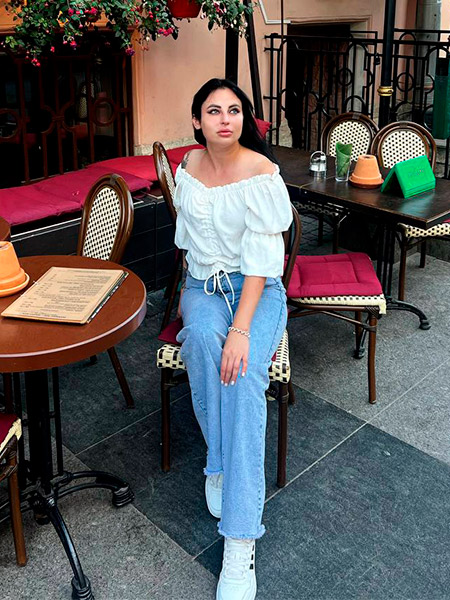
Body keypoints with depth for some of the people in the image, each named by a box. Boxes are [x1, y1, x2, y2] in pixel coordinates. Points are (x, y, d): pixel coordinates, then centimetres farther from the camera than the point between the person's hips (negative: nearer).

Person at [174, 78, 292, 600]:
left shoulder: (260, 172, -13)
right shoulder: (191, 164, 4)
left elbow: (261, 257, -20)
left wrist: (241, 329, -29)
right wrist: (188, 291, 9)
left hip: (256, 288, -4)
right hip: (204, 285, 4)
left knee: (242, 372, -32)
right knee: (202, 340, -34)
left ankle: (240, 543, -33)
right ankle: (219, 462, -13)